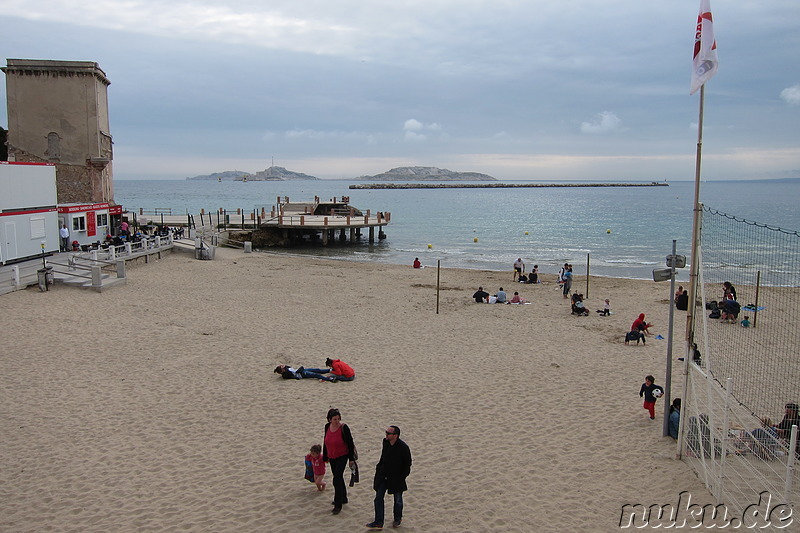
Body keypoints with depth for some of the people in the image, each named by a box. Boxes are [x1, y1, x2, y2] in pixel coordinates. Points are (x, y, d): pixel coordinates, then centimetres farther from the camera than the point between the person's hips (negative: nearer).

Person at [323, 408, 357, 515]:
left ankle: (338, 505, -5)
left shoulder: (344, 428, -19)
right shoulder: (327, 427, -3)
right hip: (332, 457, 6)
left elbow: (350, 444, -13)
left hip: (342, 456, -6)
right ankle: (343, 498, 36)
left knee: (337, 480, -12)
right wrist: (325, 457, 15)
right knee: (338, 478, 18)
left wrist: (351, 459, -12)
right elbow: (326, 442, 10)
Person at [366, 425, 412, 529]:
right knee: (378, 498, 2)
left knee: (398, 500, 14)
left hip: (396, 478, -5)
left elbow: (407, 464, -10)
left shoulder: (403, 448, -20)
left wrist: (402, 477, -12)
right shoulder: (385, 443, -4)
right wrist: (379, 468, 9)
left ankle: (397, 519, 36)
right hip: (383, 476, 5)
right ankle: (378, 522, 10)